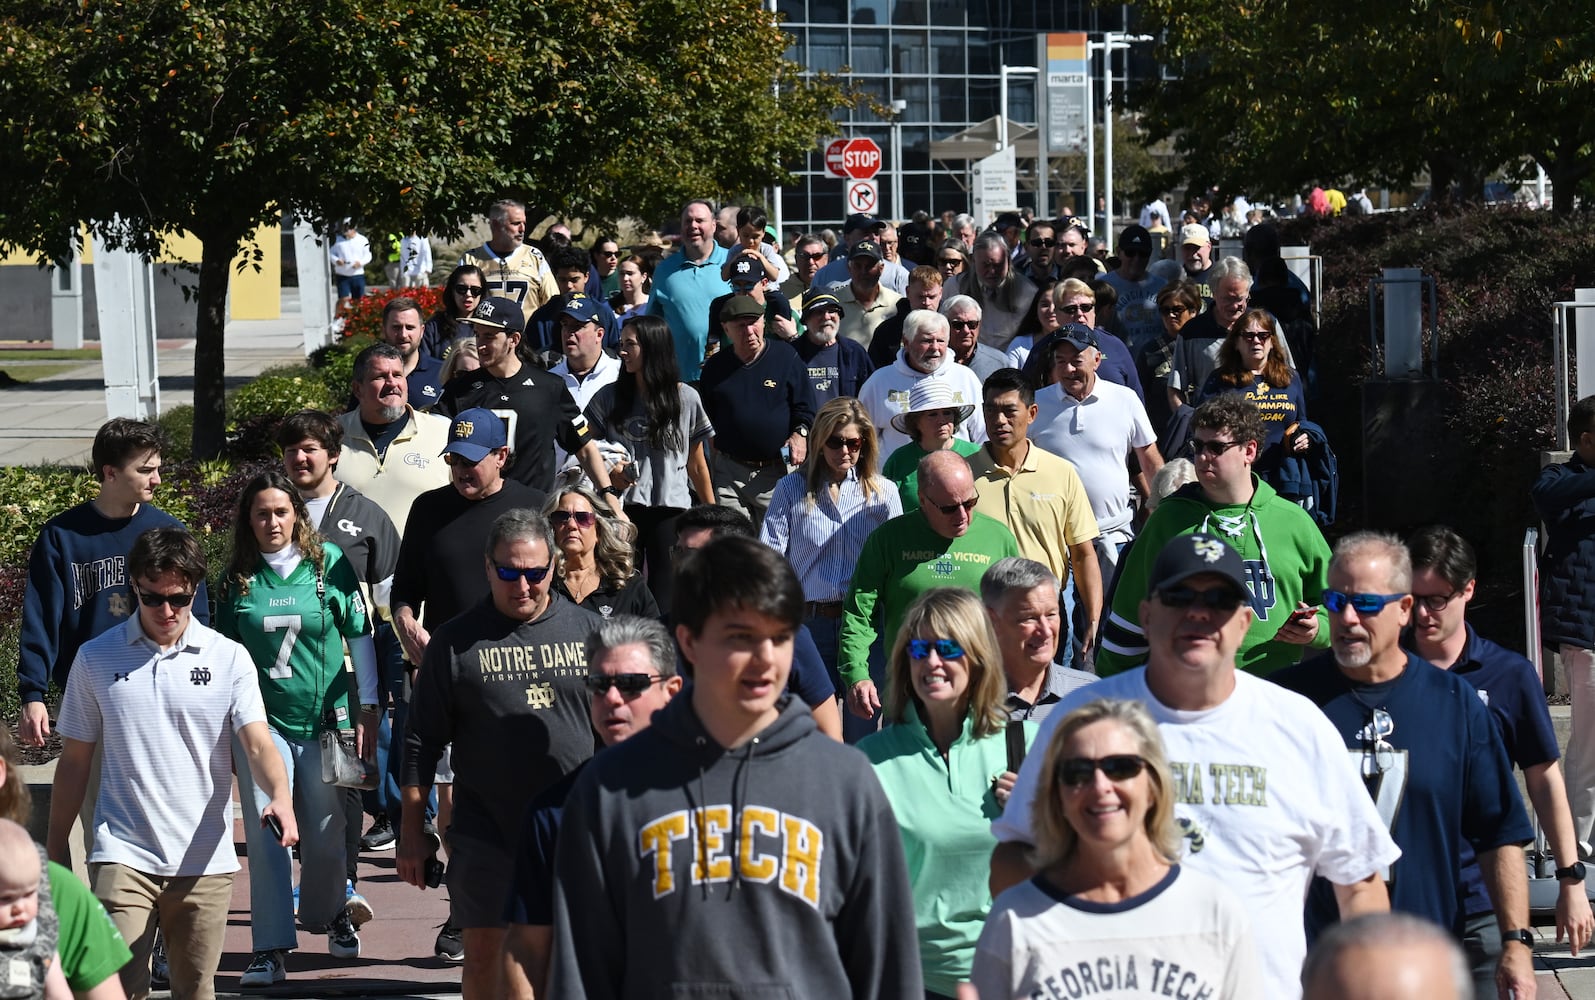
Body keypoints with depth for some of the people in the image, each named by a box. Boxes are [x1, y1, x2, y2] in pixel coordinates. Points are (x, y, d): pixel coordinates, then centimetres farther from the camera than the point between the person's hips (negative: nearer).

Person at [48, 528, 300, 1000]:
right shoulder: (95, 659, 4)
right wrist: (56, 848, 11)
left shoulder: (229, 659, 2)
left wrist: (280, 797, -29)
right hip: (122, 855, -1)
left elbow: (256, 742, -9)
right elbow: (75, 759, 11)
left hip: (205, 860, 1)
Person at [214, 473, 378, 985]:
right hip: (261, 718, 0)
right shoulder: (238, 576, 2)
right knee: (266, 832, -8)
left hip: (326, 717, 0)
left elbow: (360, 635, 3)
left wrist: (367, 709, 1)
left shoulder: (330, 562, -2)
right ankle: (270, 948, -5)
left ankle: (331, 912, 35)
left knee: (327, 831, 8)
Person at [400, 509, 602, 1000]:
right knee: (483, 956, 3)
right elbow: (421, 744, 4)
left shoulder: (588, 630, 6)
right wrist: (412, 832, 1)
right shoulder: (456, 641, 1)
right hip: (486, 831, -1)